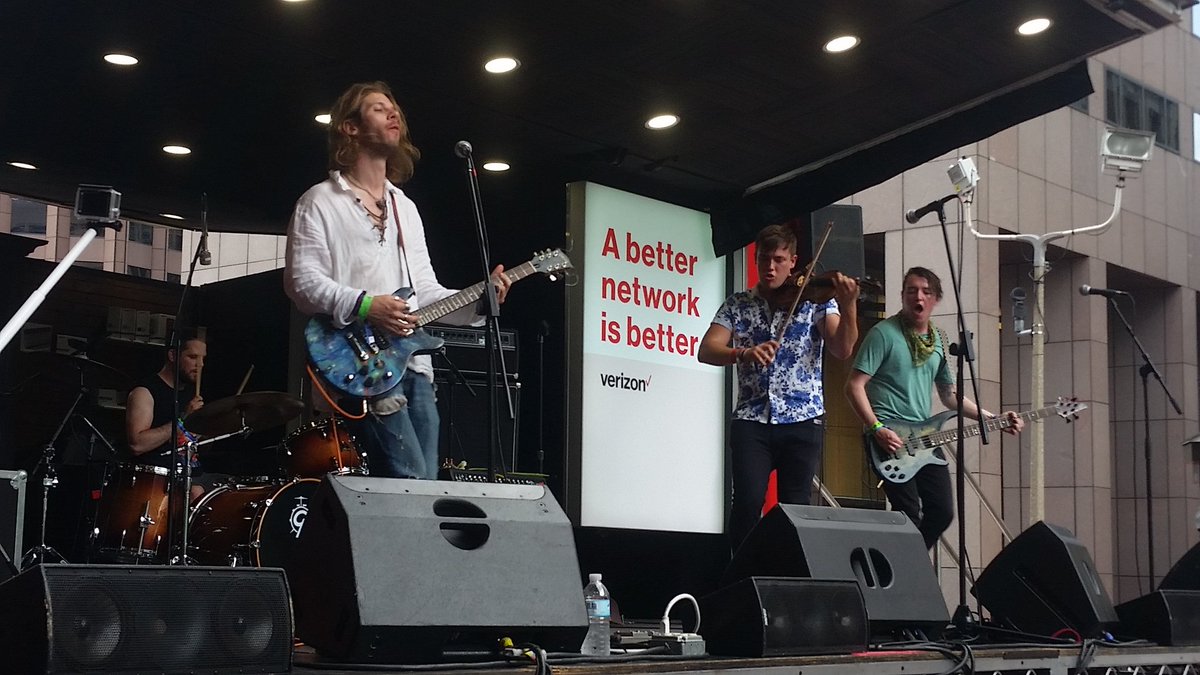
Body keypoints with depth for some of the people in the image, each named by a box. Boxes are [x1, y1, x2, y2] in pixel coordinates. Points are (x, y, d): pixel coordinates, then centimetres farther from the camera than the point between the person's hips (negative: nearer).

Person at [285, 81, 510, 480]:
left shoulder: (405, 207, 23)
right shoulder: (321, 202, 2)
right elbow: (300, 280, -9)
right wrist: (364, 305, -21)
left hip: (413, 361, 7)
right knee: (411, 485, -18)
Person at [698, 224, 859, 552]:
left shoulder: (815, 300, 6)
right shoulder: (738, 304, 10)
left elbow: (842, 349, -7)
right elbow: (706, 351, -3)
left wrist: (848, 306, -25)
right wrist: (744, 353, -23)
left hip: (803, 420, 0)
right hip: (751, 420, 0)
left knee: (795, 506, -3)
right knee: (748, 501, -14)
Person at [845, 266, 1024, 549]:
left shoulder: (938, 342, 15)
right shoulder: (884, 334, -6)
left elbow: (950, 395, 22)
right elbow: (854, 386, -10)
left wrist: (993, 419, 12)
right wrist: (877, 429, -19)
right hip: (890, 437, -7)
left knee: (942, 512, 5)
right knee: (909, 515, -14)